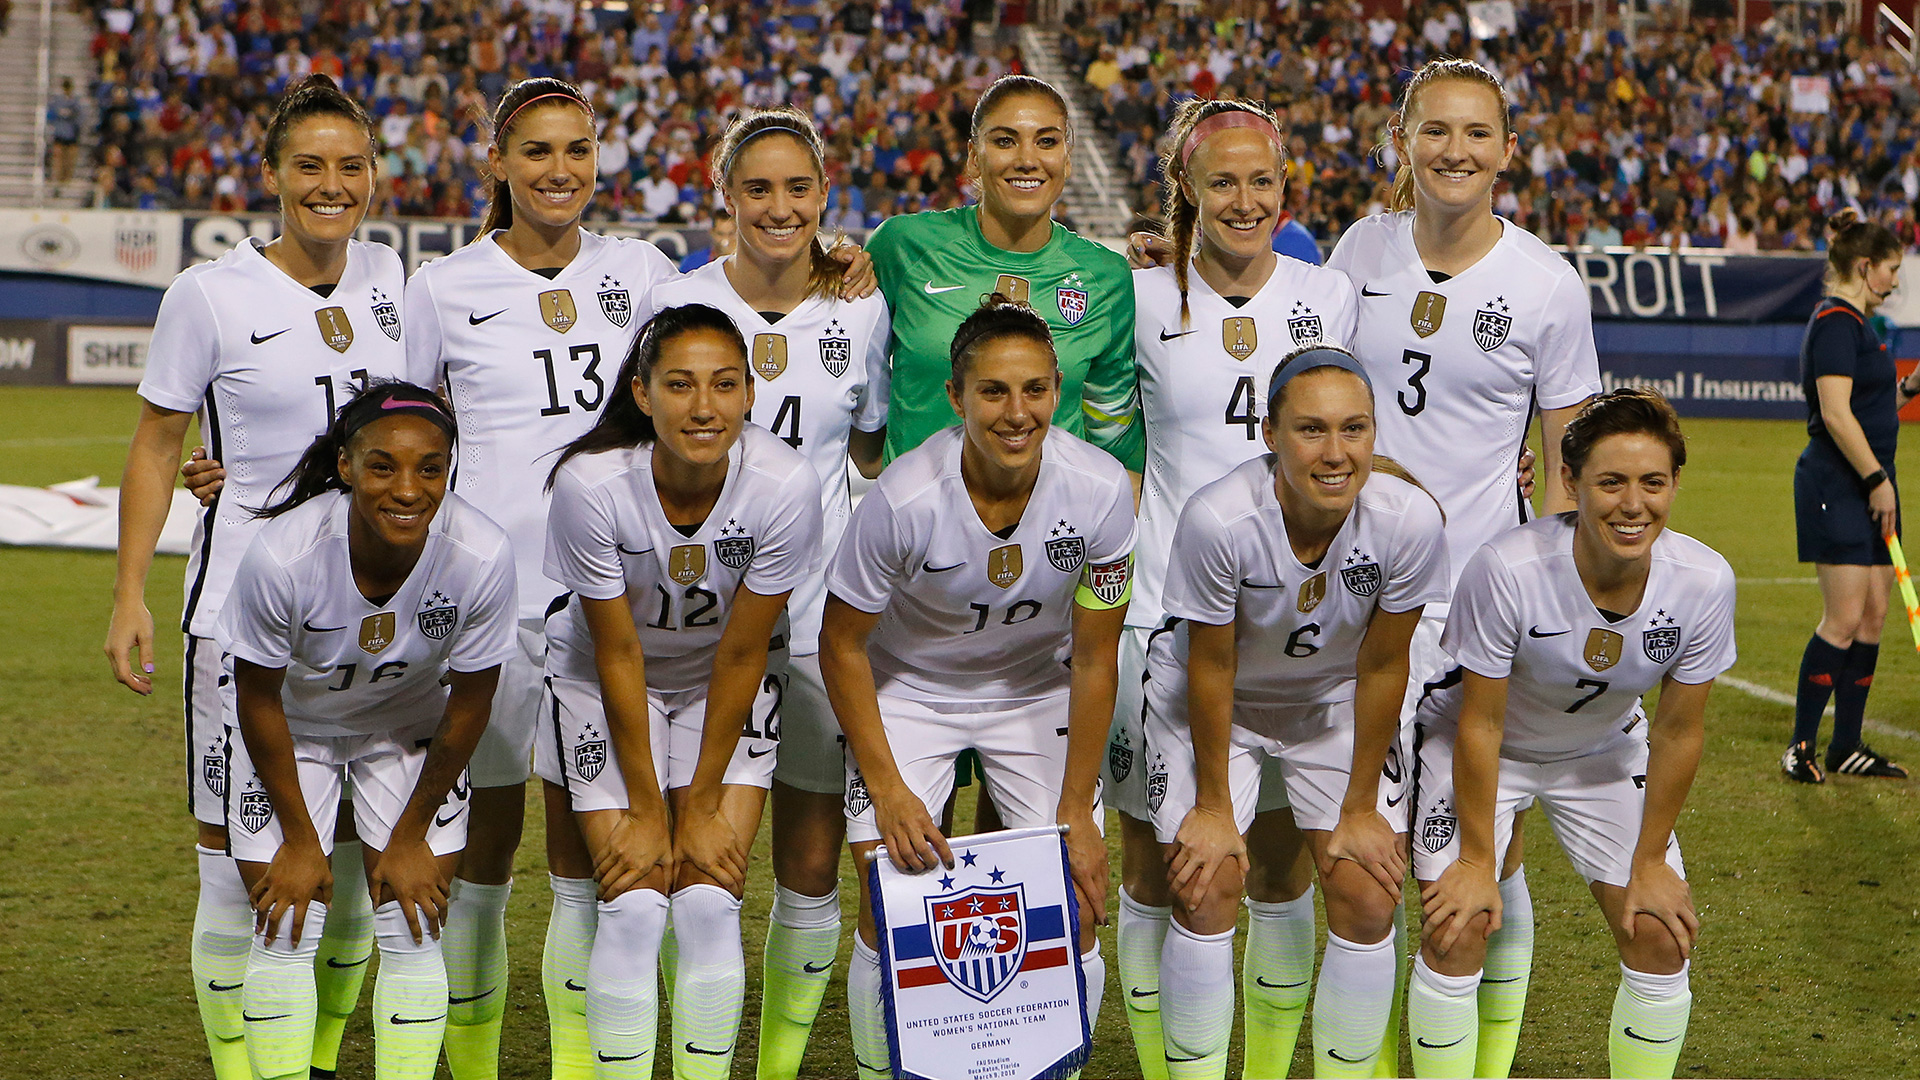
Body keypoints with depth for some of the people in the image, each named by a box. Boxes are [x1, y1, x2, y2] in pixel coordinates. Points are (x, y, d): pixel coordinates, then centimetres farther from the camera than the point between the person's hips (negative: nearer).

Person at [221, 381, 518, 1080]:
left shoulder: (482, 557, -32)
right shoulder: (282, 554, -36)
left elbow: (470, 701, -14)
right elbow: (258, 700, -18)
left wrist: (412, 835, -6)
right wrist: (299, 839, -10)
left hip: (410, 723, 1)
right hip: (289, 726, -1)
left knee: (413, 927, -4)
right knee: (287, 925, -6)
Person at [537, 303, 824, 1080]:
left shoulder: (784, 483, -27)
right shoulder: (591, 484, -29)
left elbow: (742, 654, -17)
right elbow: (617, 654, -18)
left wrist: (705, 804, -10)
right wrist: (643, 808, -12)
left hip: (727, 686, 1)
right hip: (606, 683, -1)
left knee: (711, 898, -10)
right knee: (633, 905, -10)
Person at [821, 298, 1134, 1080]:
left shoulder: (1100, 491, -23)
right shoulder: (905, 499, -29)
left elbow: (1094, 658, -12)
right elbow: (841, 645, -14)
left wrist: (1076, 811, -10)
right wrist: (889, 792, -16)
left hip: (1036, 689, 2)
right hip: (908, 689, -2)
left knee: (1073, 912, -8)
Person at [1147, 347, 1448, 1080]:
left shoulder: (1410, 520, -29)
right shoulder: (1218, 519, -35)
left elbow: (1382, 669, -15)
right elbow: (1210, 669, -20)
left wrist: (1361, 808, -7)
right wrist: (1214, 806, -10)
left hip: (1336, 701, 2)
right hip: (1213, 702, -2)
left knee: (1368, 900, -6)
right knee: (1206, 893, -11)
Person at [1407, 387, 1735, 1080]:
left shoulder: (1704, 581, -26)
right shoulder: (1507, 569, -36)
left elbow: (1677, 731, -11)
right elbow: (1479, 724, -23)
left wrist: (1650, 860, -4)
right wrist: (1477, 860, -15)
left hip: (1605, 750, 3)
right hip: (1474, 748, -3)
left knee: (1661, 939, -4)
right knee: (1456, 933, -16)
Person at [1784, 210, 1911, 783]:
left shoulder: (1853, 323, 18)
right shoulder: (1835, 323, -14)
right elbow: (1836, 415, -21)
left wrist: (1909, 387, 16)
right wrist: (1877, 479, -20)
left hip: (1868, 484, 10)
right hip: (1836, 488, -10)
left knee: (1874, 613, 8)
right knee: (1844, 618, -11)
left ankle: (1847, 746, 13)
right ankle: (1801, 746, -3)